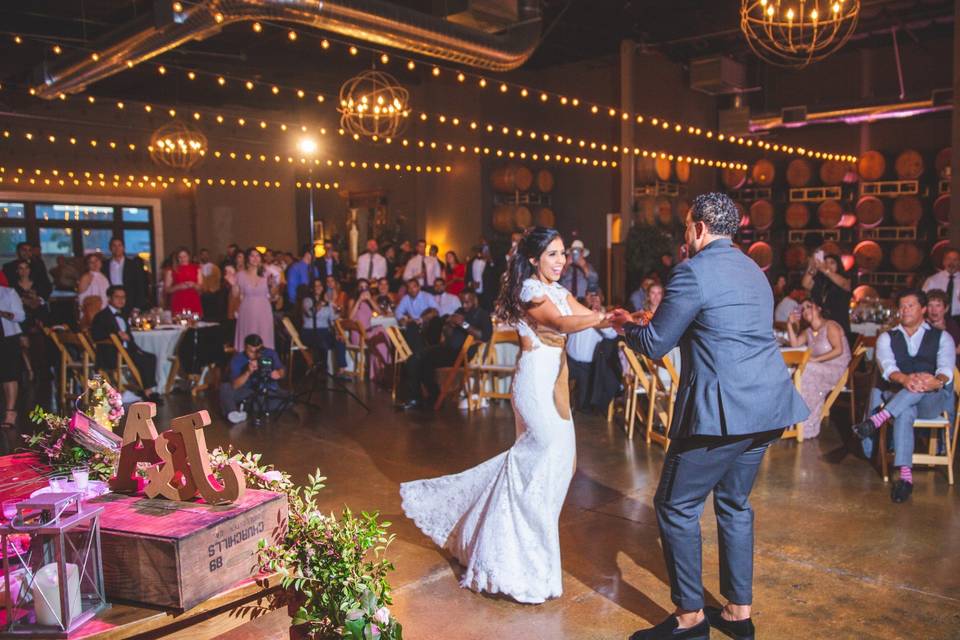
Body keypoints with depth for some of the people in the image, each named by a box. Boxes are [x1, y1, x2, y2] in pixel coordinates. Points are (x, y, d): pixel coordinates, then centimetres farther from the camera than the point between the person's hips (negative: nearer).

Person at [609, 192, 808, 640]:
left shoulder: (693, 272, -11)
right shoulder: (753, 270, 16)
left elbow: (654, 345, -7)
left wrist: (625, 327, 14)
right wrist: (654, 320, 30)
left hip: (722, 410, -9)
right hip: (768, 405, 9)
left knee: (676, 506, 4)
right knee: (735, 503, 20)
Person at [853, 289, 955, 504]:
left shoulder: (942, 337, 11)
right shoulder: (887, 337, 14)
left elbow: (946, 369, -8)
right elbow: (887, 366, -8)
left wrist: (937, 381, -34)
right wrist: (904, 379, -32)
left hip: (932, 400, 0)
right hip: (896, 397, 0)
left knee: (922, 385, -37)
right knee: (905, 413, -37)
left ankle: (876, 420, -48)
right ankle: (905, 475, -48)